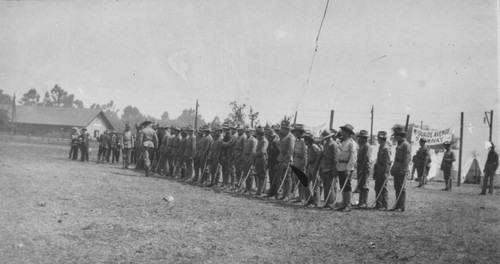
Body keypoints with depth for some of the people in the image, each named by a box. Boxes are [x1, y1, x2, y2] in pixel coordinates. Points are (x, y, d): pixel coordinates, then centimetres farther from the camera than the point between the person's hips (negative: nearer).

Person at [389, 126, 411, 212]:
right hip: (397, 170, 9)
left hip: (402, 171, -9)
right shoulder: (399, 144, 18)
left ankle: (401, 207, -3)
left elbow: (408, 159, -18)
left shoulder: (406, 145, -11)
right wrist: (393, 168, 20)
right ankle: (397, 205, 16)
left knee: (402, 188, -6)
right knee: (397, 188, 11)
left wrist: (404, 170, -23)